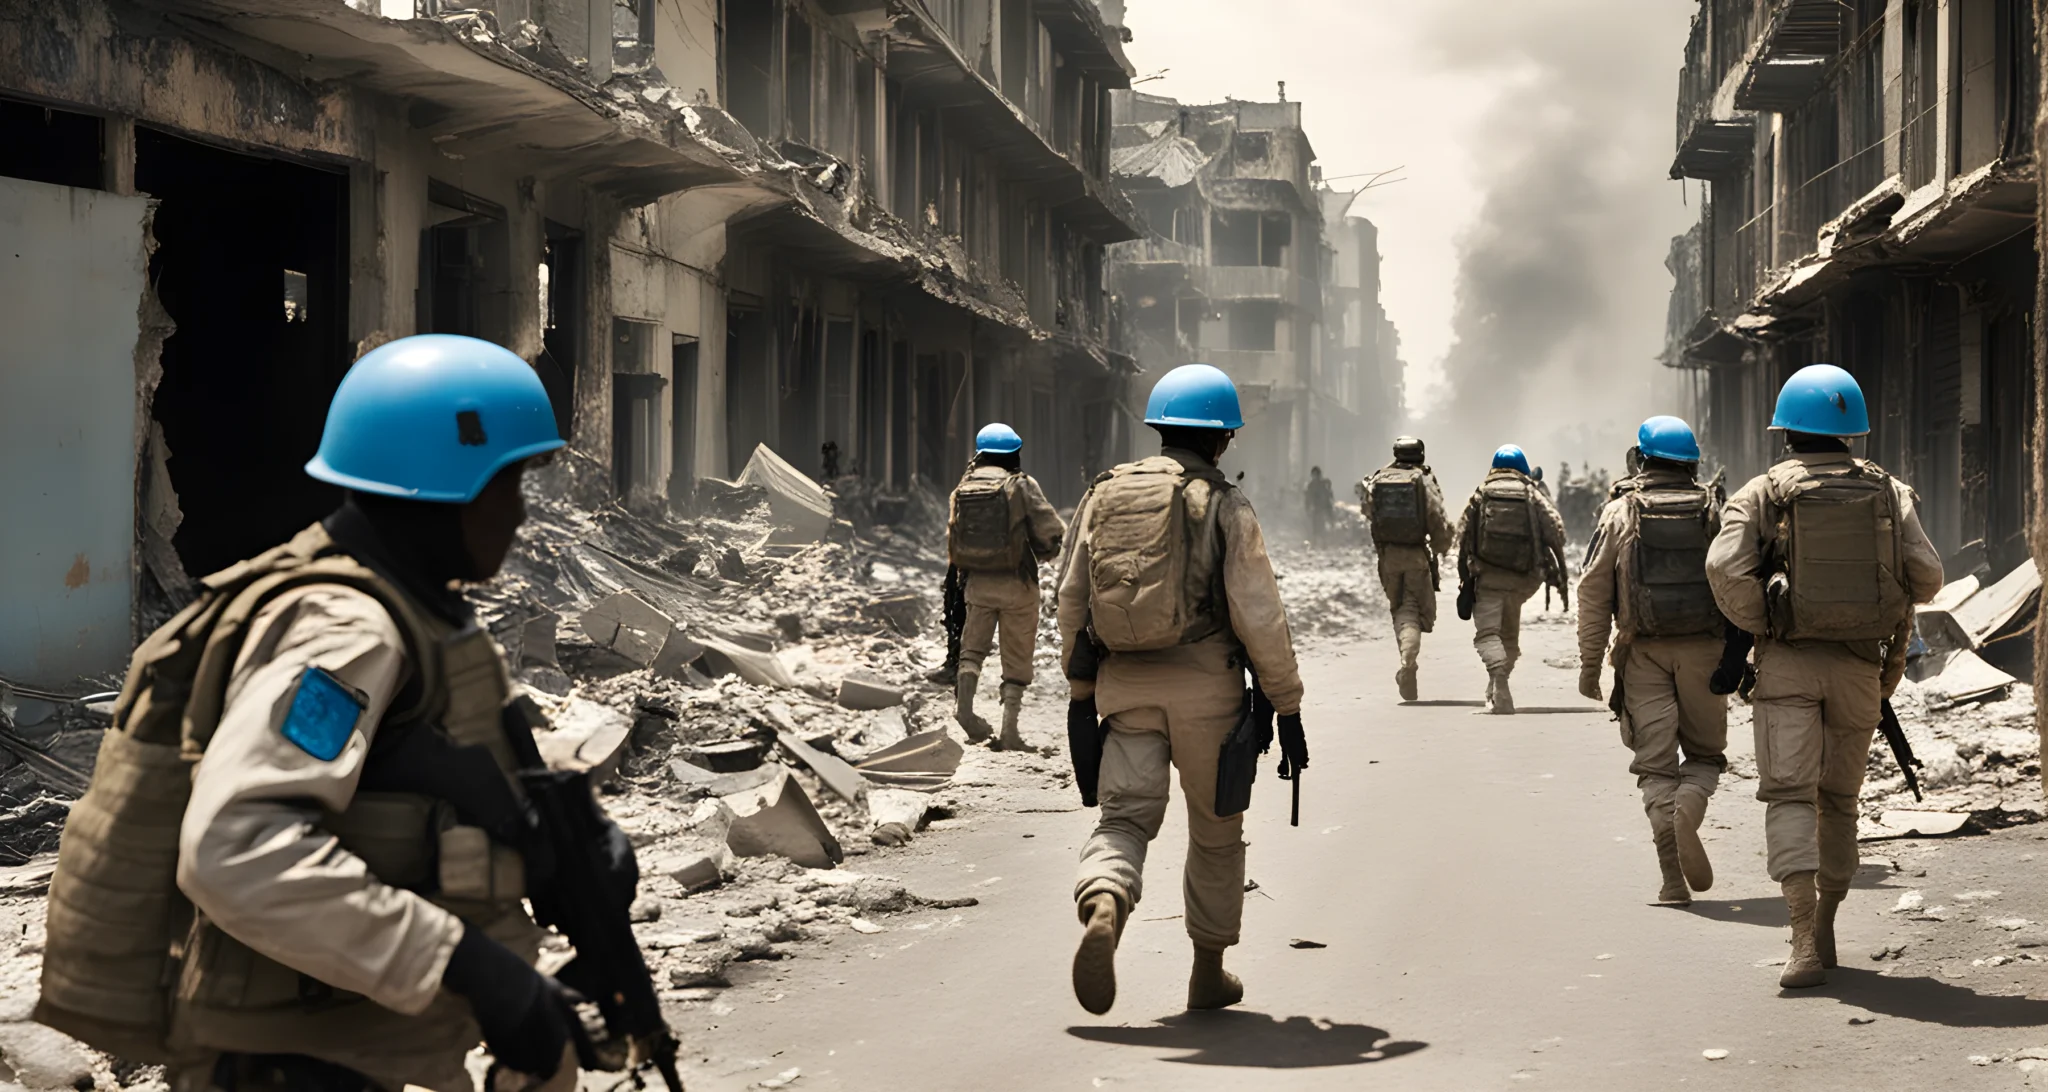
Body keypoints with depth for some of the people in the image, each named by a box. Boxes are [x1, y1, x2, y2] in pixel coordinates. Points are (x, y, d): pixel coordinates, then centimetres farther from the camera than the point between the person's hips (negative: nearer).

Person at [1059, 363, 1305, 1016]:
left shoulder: (1105, 495, 8)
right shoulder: (1225, 507, -5)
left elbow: (1072, 600, 10)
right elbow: (1258, 615, -9)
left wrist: (1080, 690, 20)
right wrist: (1287, 705, -2)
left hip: (1123, 685, 3)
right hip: (1205, 685, -2)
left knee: (1124, 818, 1)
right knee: (1215, 832, 13)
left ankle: (1101, 913, -31)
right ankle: (1209, 972, 23)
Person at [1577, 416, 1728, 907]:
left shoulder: (1619, 513, 2)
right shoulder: (1713, 512, 4)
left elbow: (1593, 593, -1)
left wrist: (1590, 663, 4)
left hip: (1644, 653, 0)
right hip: (1703, 650, 1)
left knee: (1656, 764, 3)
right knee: (1705, 751, 15)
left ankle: (1674, 879, -6)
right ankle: (1689, 807, -18)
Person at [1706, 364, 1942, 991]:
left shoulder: (1761, 495, -1)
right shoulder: (1889, 491, 5)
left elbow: (1725, 568, -15)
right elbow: (1927, 576, -4)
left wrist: (1759, 629, 0)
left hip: (1787, 664, -3)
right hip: (1860, 666, 3)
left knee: (1790, 797, -7)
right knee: (1838, 800, 16)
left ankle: (1805, 941, -22)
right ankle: (1823, 931, 25)